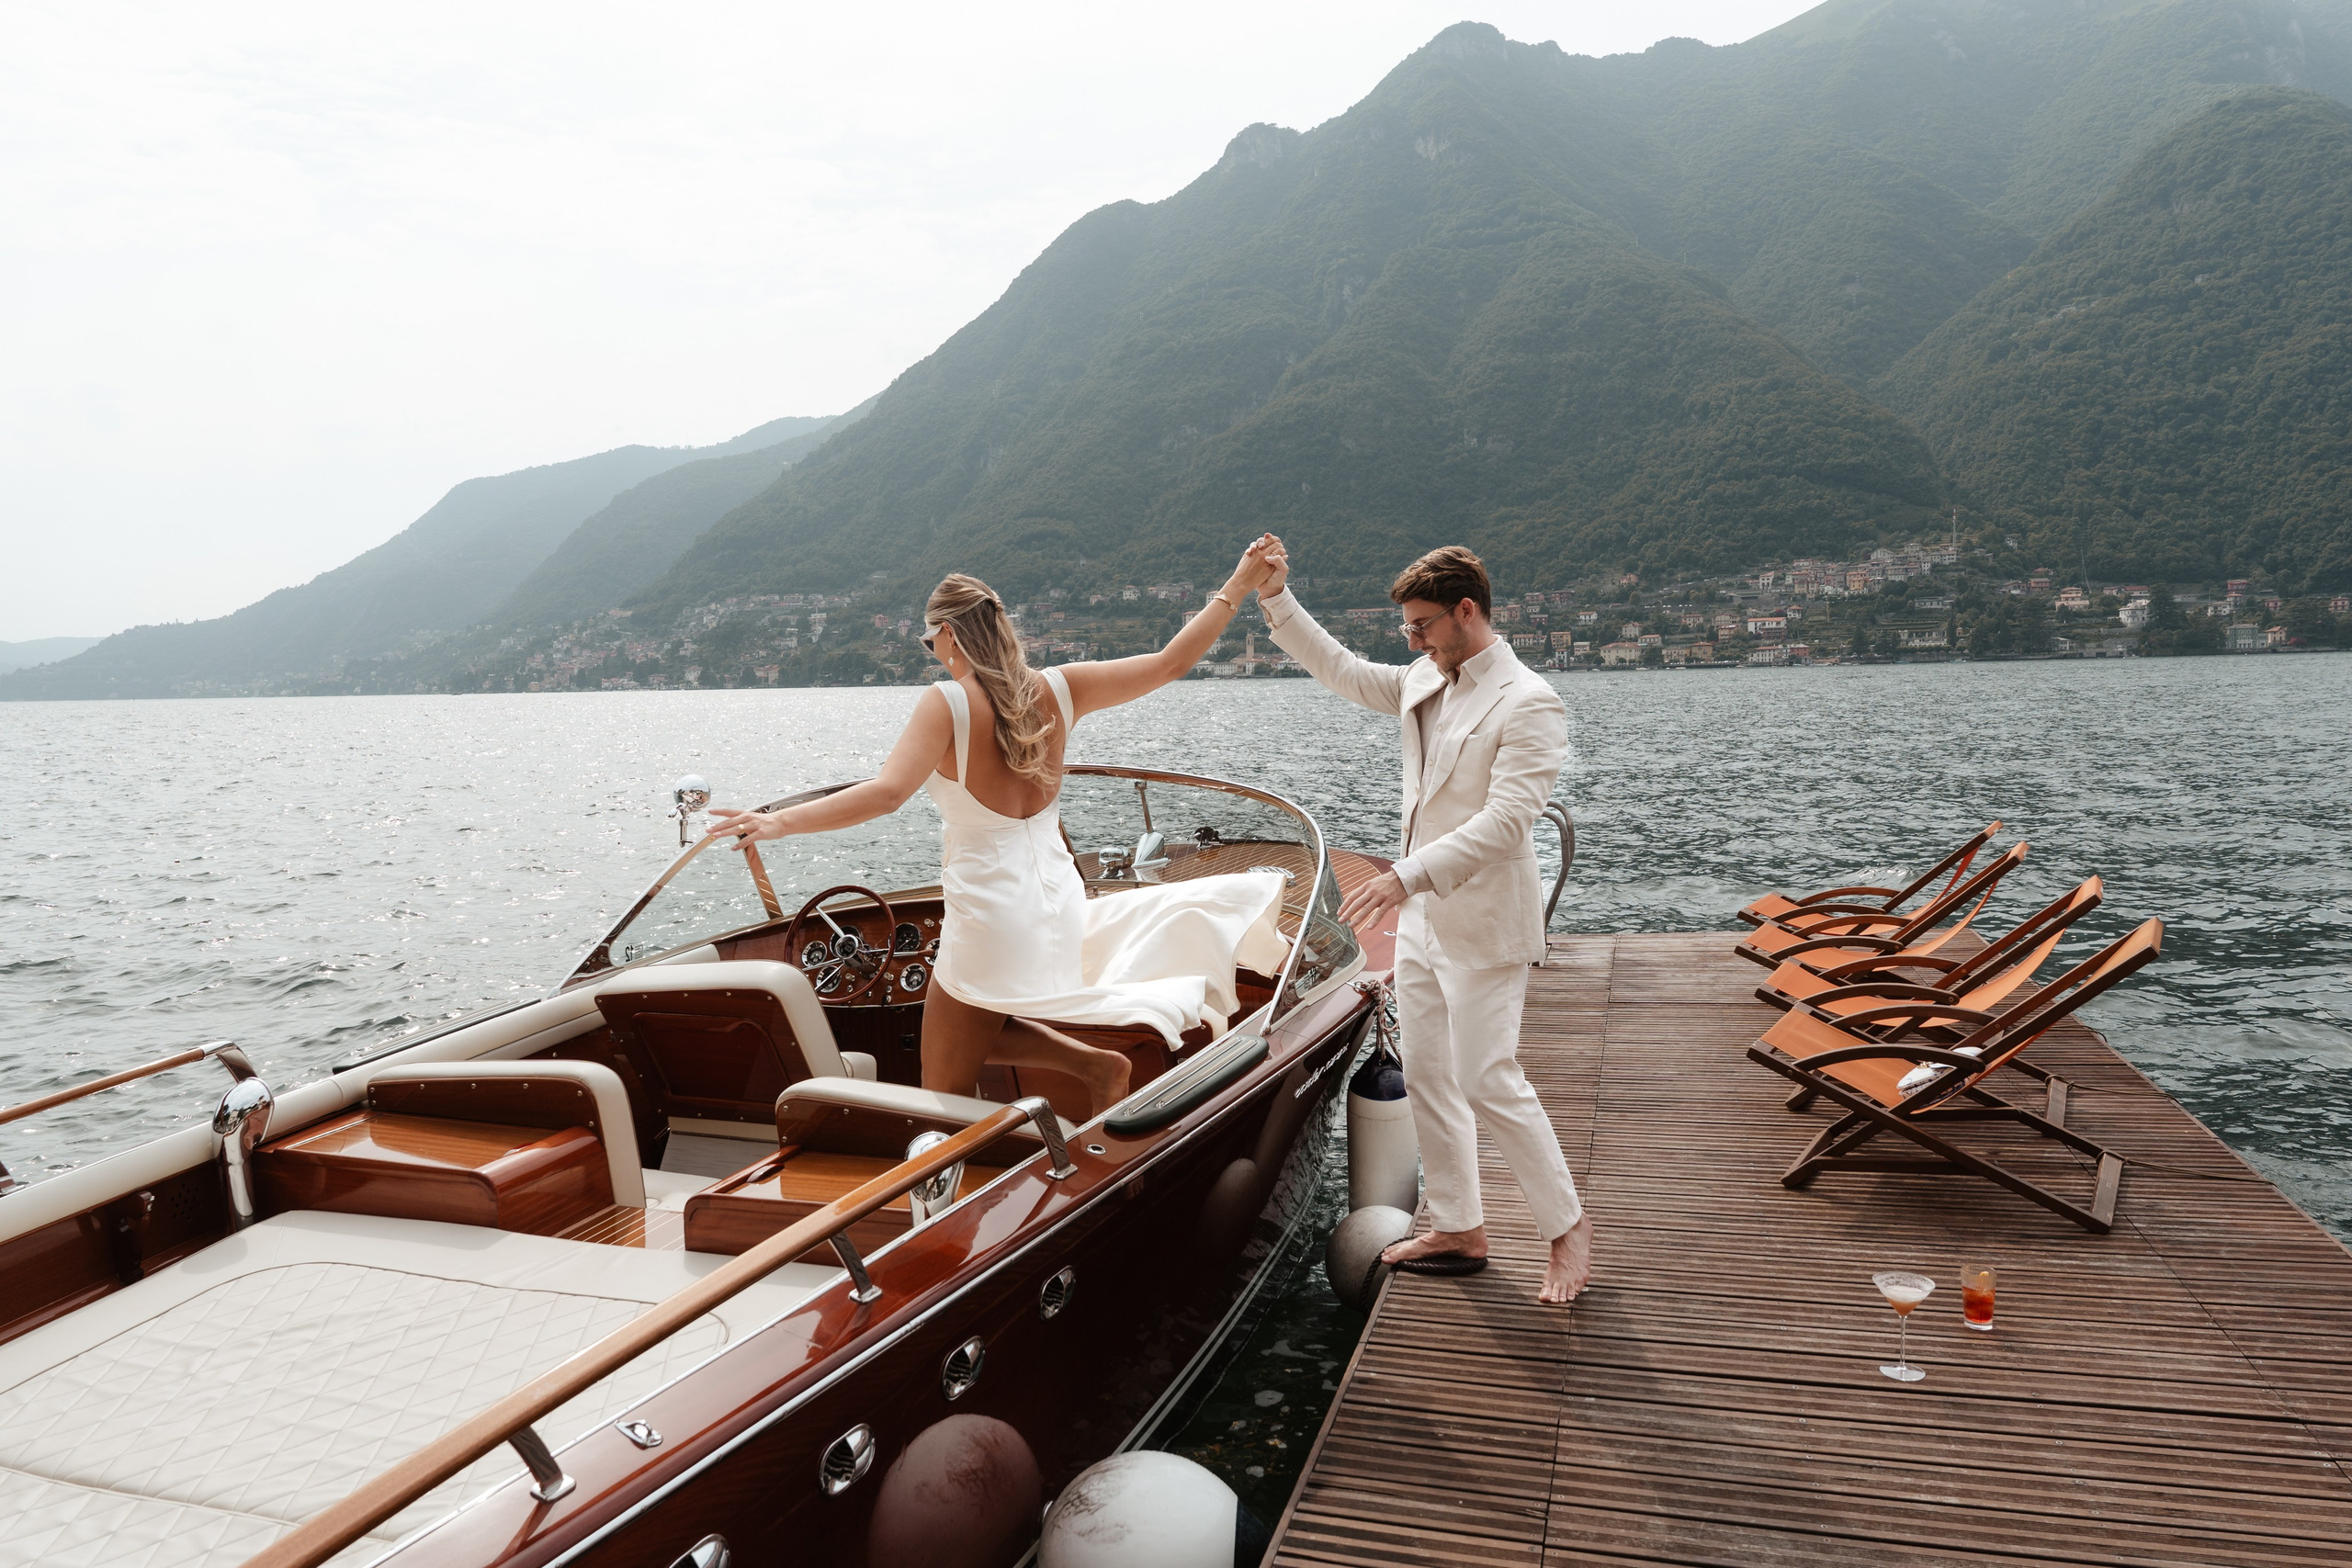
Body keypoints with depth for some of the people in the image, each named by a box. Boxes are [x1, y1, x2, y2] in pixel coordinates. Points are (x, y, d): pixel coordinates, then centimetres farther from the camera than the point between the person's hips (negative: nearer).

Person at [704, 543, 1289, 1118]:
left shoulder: (949, 702, -16)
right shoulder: (1057, 688, -1)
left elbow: (886, 792, -29)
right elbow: (1170, 661, 4)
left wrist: (780, 821, -30)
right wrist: (1238, 587, 14)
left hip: (992, 915, -7)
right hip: (1057, 902, 7)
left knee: (946, 1095, 9)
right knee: (982, 1028, 29)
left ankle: (1093, 1063, -8)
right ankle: (1095, 1062, 8)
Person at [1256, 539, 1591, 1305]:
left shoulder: (1528, 704, -16)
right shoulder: (1424, 684, 8)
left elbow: (1506, 821, -25)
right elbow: (1341, 670, 21)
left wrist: (1408, 874, -32)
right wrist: (1276, 600, 13)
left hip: (1483, 926, -8)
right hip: (1421, 919, 8)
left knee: (1489, 1082, -5)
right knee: (1427, 1078, 13)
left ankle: (1568, 1226, 16)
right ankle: (1459, 1229, 27)